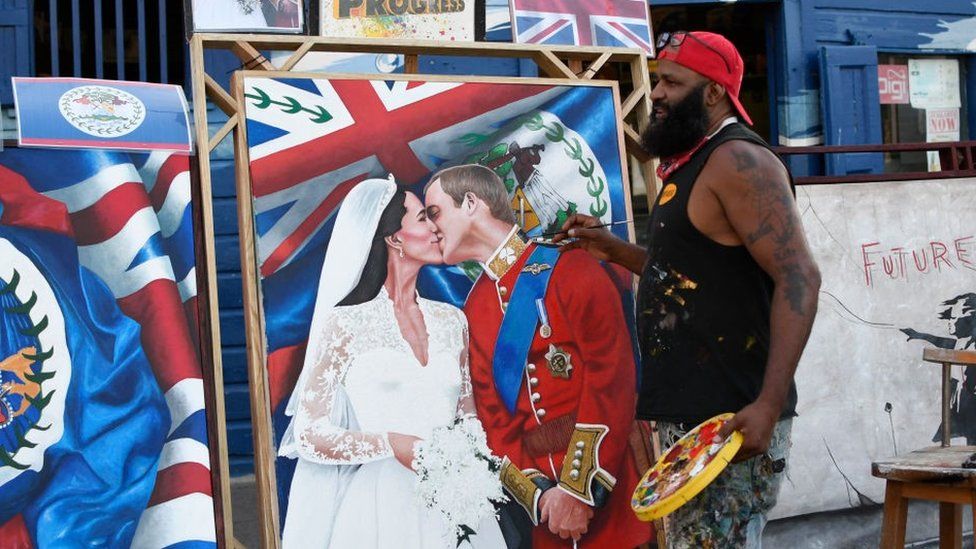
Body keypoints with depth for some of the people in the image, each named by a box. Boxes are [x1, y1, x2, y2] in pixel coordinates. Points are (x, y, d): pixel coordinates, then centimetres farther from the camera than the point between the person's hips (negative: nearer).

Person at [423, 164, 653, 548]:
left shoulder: (568, 269, -5)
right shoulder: (472, 311, 10)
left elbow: (611, 377, -12)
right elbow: (492, 416, 7)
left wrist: (581, 488, -17)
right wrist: (537, 494, -8)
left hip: (607, 478, -4)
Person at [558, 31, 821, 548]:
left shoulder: (738, 161, -13)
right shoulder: (687, 165, 18)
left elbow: (798, 278, -21)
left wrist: (769, 405, -28)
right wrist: (612, 249, 17)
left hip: (732, 421, -10)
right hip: (689, 411, 10)